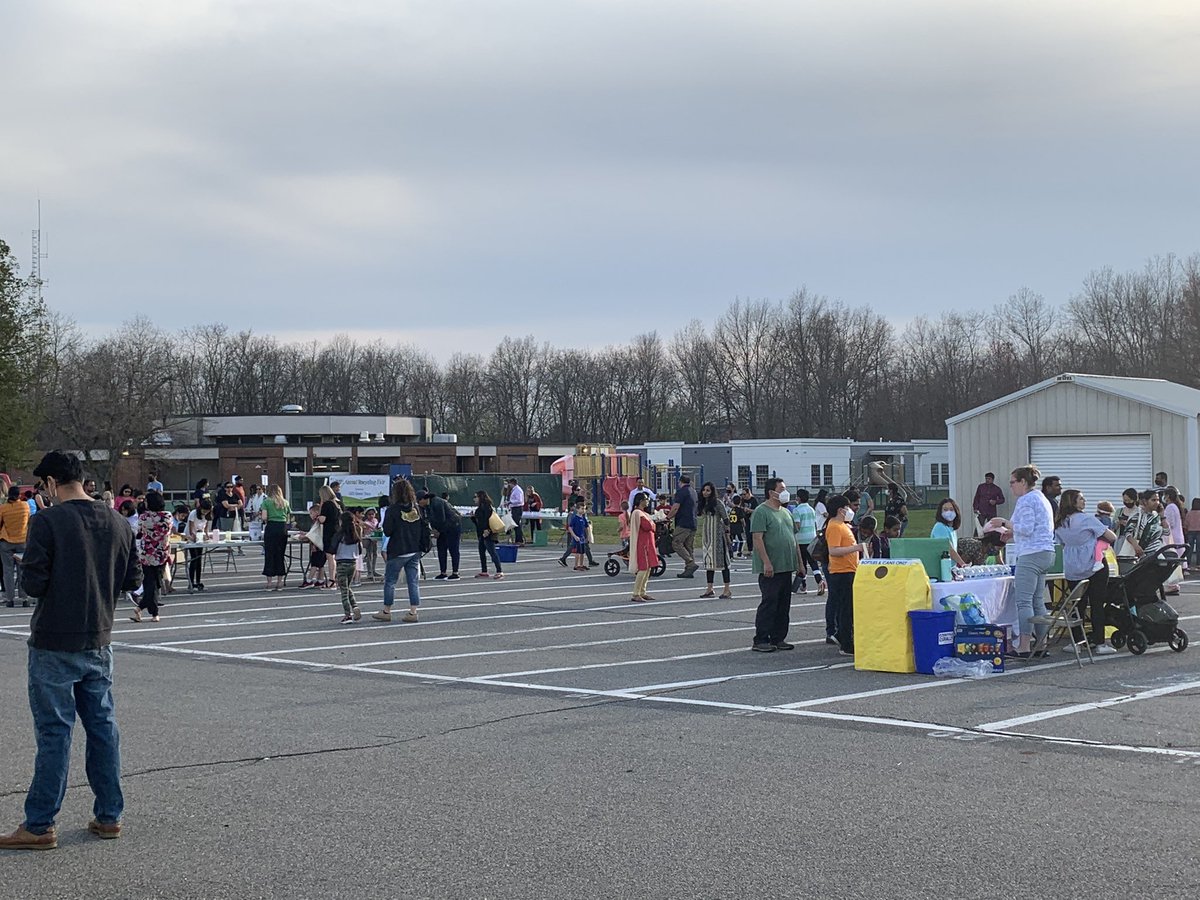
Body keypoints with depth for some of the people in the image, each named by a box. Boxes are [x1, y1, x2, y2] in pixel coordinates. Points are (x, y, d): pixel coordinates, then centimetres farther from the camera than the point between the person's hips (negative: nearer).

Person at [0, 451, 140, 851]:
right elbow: (133, 580, 9)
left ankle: (39, 826, 4)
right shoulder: (117, 523, 4)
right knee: (102, 727, 12)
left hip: (54, 644, -5)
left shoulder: (47, 521, -13)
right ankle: (109, 816, 17)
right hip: (99, 642, 5)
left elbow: (33, 583, -16)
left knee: (54, 732, -2)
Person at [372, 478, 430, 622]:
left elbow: (387, 531, -13)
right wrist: (423, 545, 15)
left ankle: (386, 611, 16)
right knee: (413, 581, 7)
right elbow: (425, 527, 5)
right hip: (415, 551, 4)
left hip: (397, 552, -4)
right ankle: (413, 612, 4)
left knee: (390, 581, 9)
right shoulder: (417, 508, 1)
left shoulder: (393, 509, -13)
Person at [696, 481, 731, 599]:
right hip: (706, 535, 7)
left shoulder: (718, 503, -9)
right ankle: (709, 588, 13)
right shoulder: (701, 504, 10)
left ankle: (727, 589, -3)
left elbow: (726, 519, -8)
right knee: (708, 561, 8)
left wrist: (727, 533, -10)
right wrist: (701, 536, 17)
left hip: (718, 535, -7)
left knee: (721, 560, -6)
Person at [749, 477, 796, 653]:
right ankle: (760, 640, -3)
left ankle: (778, 638, 17)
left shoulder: (786, 512, 17)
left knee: (783, 605, 10)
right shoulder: (761, 511, -10)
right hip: (770, 568, -8)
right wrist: (767, 562, -22)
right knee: (769, 603, -8)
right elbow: (757, 538, -17)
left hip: (786, 566, 8)